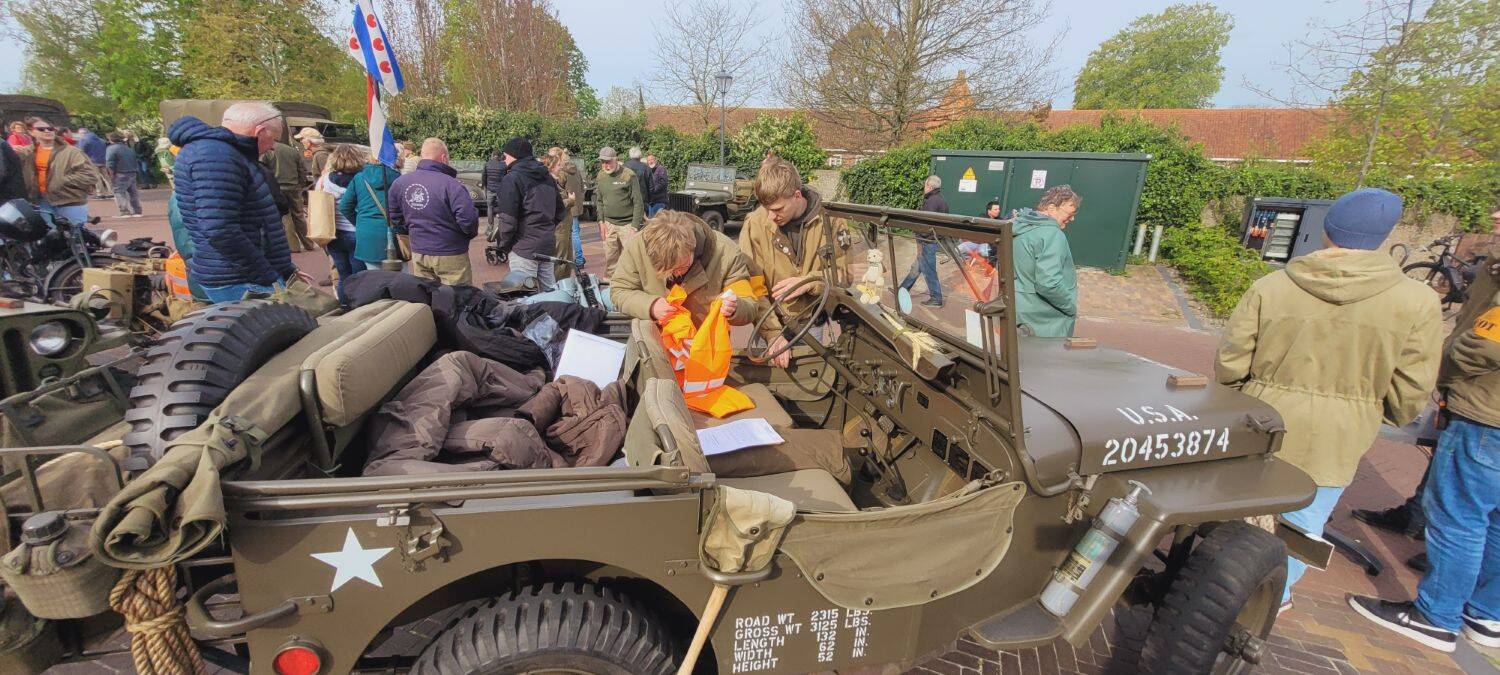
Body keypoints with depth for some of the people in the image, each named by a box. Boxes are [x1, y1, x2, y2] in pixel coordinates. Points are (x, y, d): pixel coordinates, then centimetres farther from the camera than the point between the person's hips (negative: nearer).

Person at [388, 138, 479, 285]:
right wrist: (471, 233, -3)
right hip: (451, 255, -6)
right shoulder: (451, 185, -20)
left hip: (418, 254, 6)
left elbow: (394, 219, 9)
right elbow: (468, 219, -25)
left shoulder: (398, 184, 0)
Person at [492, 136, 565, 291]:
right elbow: (560, 212, 21)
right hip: (548, 244, 8)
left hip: (525, 248, -8)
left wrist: (502, 246, -3)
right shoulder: (548, 177, 14)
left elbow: (507, 220, -15)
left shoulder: (511, 179, -10)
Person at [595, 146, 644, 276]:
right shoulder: (600, 176, 9)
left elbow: (638, 203, -9)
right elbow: (599, 201, 17)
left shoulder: (629, 175, -8)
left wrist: (635, 226, -12)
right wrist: (601, 222, 7)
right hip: (609, 224, 5)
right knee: (610, 259, 8)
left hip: (627, 224, -4)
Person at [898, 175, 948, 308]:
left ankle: (936, 299, 6)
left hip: (927, 241, -10)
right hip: (934, 240, 10)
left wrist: (920, 241, -19)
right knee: (916, 267, 18)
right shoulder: (942, 200, 14)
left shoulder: (932, 201, -17)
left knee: (929, 270, -1)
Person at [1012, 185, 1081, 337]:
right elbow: (1048, 283, -31)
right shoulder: (1052, 234, -22)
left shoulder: (1020, 228, 6)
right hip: (1047, 322, -8)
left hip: (1020, 312, 8)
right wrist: (1071, 308, -17)